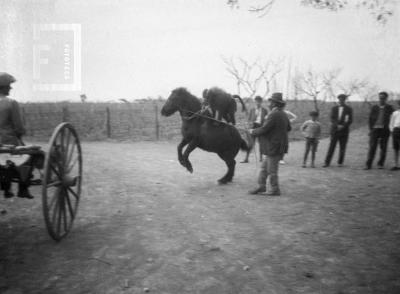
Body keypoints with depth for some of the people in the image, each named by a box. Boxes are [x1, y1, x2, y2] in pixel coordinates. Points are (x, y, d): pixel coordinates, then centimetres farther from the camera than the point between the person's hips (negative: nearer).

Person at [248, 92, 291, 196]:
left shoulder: (274, 114, -19)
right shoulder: (283, 114, 9)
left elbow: (264, 129, -21)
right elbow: (288, 128, 20)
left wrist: (253, 131, -4)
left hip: (274, 147, -9)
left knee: (272, 170, 1)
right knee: (264, 167, 14)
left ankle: (274, 190, 11)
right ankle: (261, 186, 19)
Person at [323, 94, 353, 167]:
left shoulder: (349, 109, 4)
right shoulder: (334, 108, 8)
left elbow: (350, 120, -3)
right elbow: (332, 119, -1)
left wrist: (343, 126, -17)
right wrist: (337, 125, -18)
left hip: (344, 131, 0)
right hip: (334, 130, 0)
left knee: (342, 147, 2)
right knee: (331, 147, -4)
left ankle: (340, 162, 13)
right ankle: (327, 162, -4)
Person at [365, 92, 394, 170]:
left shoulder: (389, 108, 5)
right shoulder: (374, 108, 9)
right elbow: (370, 119, 9)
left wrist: (389, 129, -5)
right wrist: (371, 129, 1)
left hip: (384, 130, 0)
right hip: (375, 129, 0)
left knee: (383, 148, 3)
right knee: (372, 147, -6)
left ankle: (380, 164, 12)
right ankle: (368, 164, -7)